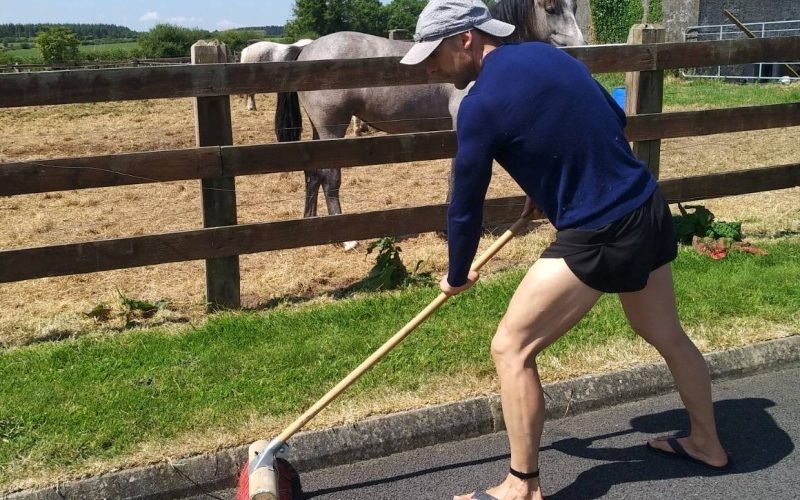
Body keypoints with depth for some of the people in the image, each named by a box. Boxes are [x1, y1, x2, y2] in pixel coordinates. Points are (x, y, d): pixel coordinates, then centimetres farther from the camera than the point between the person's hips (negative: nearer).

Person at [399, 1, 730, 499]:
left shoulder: (482, 102, -15)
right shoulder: (546, 54, 8)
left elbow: (466, 204, -6)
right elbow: (616, 121, 19)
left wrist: (457, 275, 10)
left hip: (600, 236, -9)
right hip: (649, 210, 9)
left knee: (511, 348, 0)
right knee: (666, 334, 26)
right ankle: (706, 442, 46)